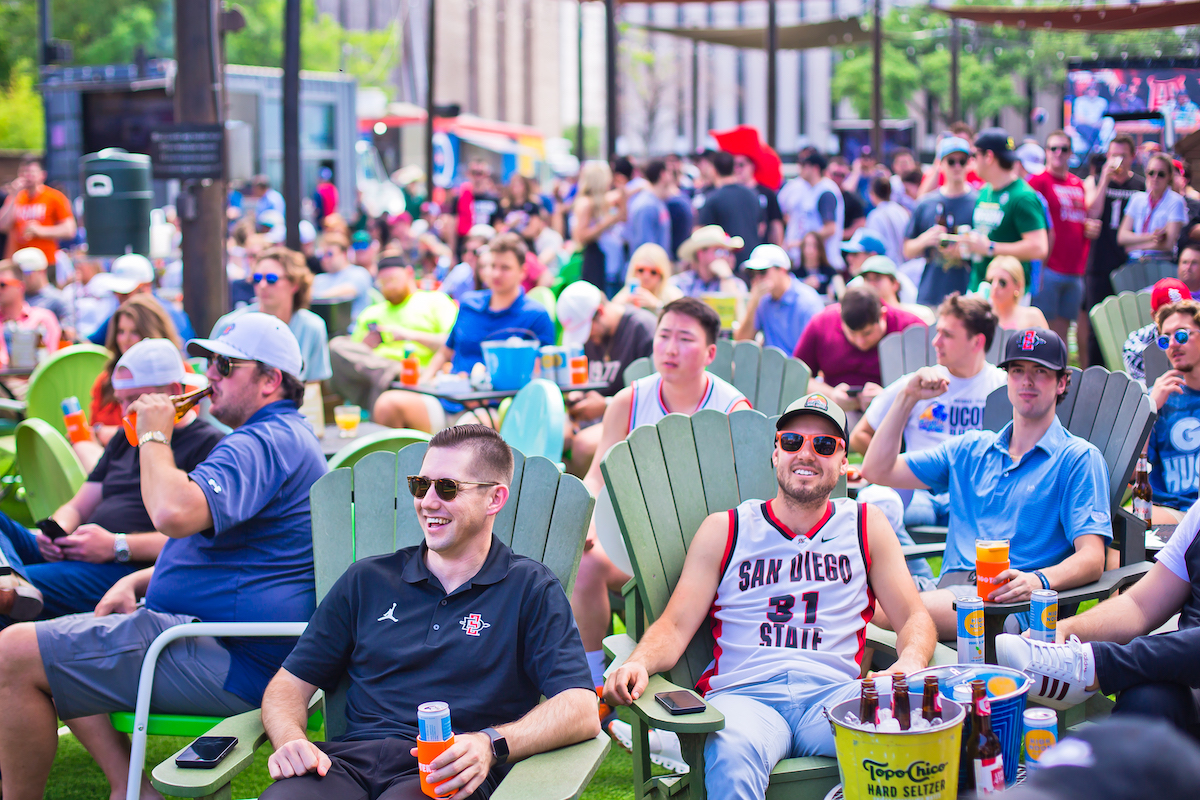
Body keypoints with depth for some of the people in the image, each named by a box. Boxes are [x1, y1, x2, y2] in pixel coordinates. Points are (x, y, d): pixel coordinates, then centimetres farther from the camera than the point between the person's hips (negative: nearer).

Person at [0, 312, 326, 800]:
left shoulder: (264, 443, -17)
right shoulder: (282, 438, 21)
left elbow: (174, 513, -34)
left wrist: (154, 436, -15)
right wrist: (135, 582, 14)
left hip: (232, 664, -12)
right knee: (58, 655, 21)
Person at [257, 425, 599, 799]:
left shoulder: (531, 589, 10)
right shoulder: (367, 580, 22)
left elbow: (582, 711, -3)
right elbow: (290, 684, 20)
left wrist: (490, 745, -21)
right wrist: (291, 741, -5)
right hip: (350, 756, 3)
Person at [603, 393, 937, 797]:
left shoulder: (866, 526, 20)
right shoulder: (724, 530, 16)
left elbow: (914, 617, 16)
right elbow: (675, 626, 10)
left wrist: (911, 663, -9)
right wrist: (638, 664, -13)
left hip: (834, 694, 2)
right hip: (743, 695, -1)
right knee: (732, 757, -40)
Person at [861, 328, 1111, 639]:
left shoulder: (1079, 458, 9)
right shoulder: (970, 449, 27)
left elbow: (1092, 558, -4)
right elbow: (877, 471, 23)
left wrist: (1038, 580, -26)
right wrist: (907, 398, 13)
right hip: (950, 587, 5)